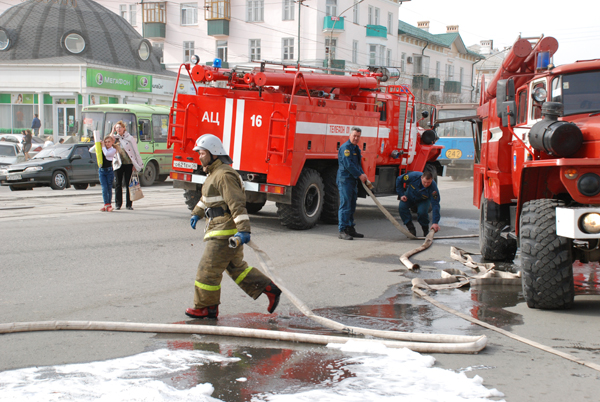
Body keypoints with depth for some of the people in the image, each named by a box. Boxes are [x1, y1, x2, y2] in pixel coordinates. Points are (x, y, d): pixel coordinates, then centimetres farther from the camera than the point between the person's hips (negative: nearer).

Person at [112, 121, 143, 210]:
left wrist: (135, 164, -5)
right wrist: (112, 132, -2)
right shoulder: (115, 138, 11)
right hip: (118, 164, 3)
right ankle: (118, 204, 9)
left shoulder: (130, 138, 1)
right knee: (118, 184, 3)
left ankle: (129, 204, 6)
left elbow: (135, 151, 1)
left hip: (128, 163, -3)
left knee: (128, 184, 0)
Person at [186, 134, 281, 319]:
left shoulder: (224, 175, -18)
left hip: (225, 232, -11)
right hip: (220, 229, 11)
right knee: (236, 267, 17)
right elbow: (207, 197, 35)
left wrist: (243, 229, -32)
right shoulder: (214, 173, 16)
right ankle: (268, 288, 20)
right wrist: (197, 213, 34)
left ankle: (206, 307, 10)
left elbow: (237, 204, -26)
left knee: (208, 269, -3)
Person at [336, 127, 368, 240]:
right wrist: (359, 175, -14)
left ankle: (350, 229, 19)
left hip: (353, 180, 10)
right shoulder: (345, 147, -12)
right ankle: (342, 231, -8)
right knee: (345, 205, -10)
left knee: (352, 206, 12)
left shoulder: (356, 148, 18)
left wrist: (362, 174, 5)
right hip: (345, 180, -10)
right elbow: (348, 164, -18)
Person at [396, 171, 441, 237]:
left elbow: (435, 205, -37)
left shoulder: (433, 188, -37)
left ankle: (426, 231, -2)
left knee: (422, 212, -31)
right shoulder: (413, 176, -36)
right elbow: (399, 180, -17)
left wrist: (435, 222, -43)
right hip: (409, 195, 2)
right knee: (402, 207, -25)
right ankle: (411, 230, -12)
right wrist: (401, 194, -19)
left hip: (423, 200, -2)